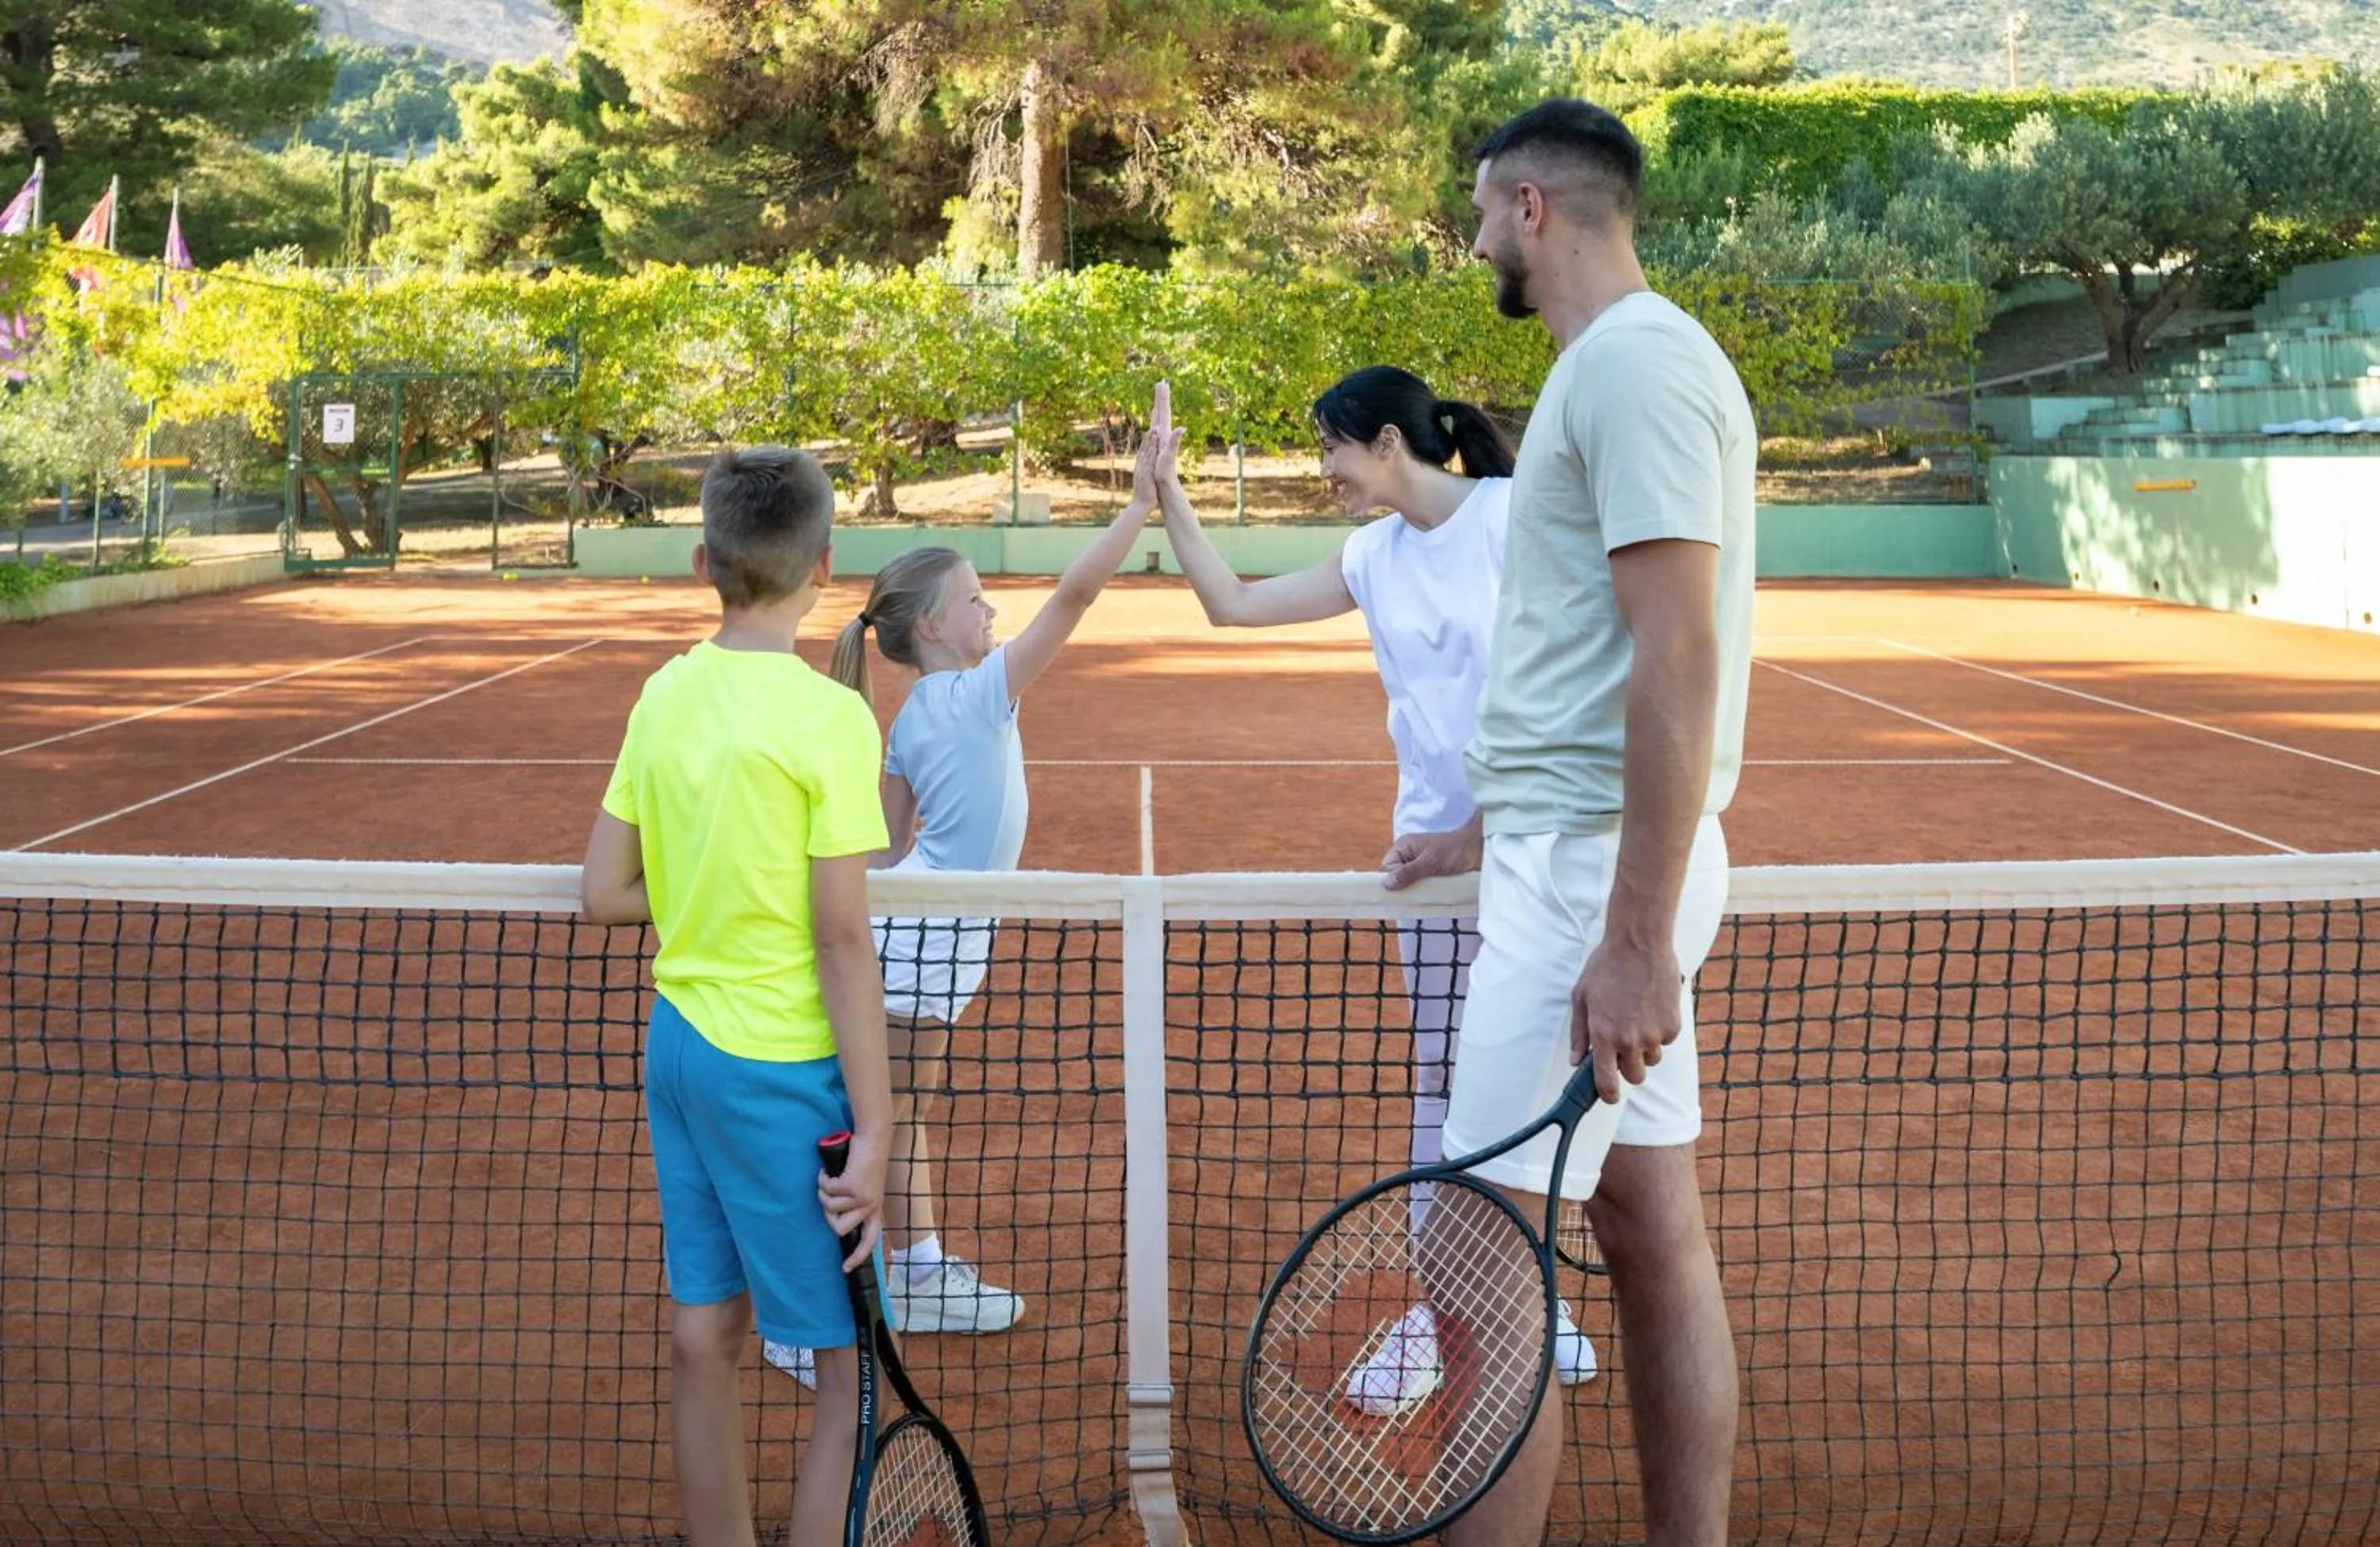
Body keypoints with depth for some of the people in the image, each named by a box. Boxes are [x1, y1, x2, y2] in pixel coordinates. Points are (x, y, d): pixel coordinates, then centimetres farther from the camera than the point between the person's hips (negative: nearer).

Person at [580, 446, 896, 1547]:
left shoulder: (663, 696, 3)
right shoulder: (829, 718, -15)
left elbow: (603, 894, 5)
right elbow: (841, 940, -16)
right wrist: (874, 1134, -13)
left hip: (678, 1040, 7)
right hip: (779, 1070, -7)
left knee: (704, 1338, 15)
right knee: (853, 1368, 4)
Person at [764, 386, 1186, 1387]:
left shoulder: (911, 720, 8)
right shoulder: (978, 691, -16)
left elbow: (888, 843, 13)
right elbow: (1073, 594, -22)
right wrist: (1144, 498, -22)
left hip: (921, 922, 9)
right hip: (931, 933, -9)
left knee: (906, 1113, 18)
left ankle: (921, 1276, 31)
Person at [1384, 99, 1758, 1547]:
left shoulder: (1634, 360, -14)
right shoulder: (1621, 362, 17)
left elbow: (1680, 660, -22)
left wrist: (1633, 937, -25)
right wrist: (1499, 832, 30)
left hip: (1601, 871, -10)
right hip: (1593, 856, 10)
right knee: (1656, 1237, 12)